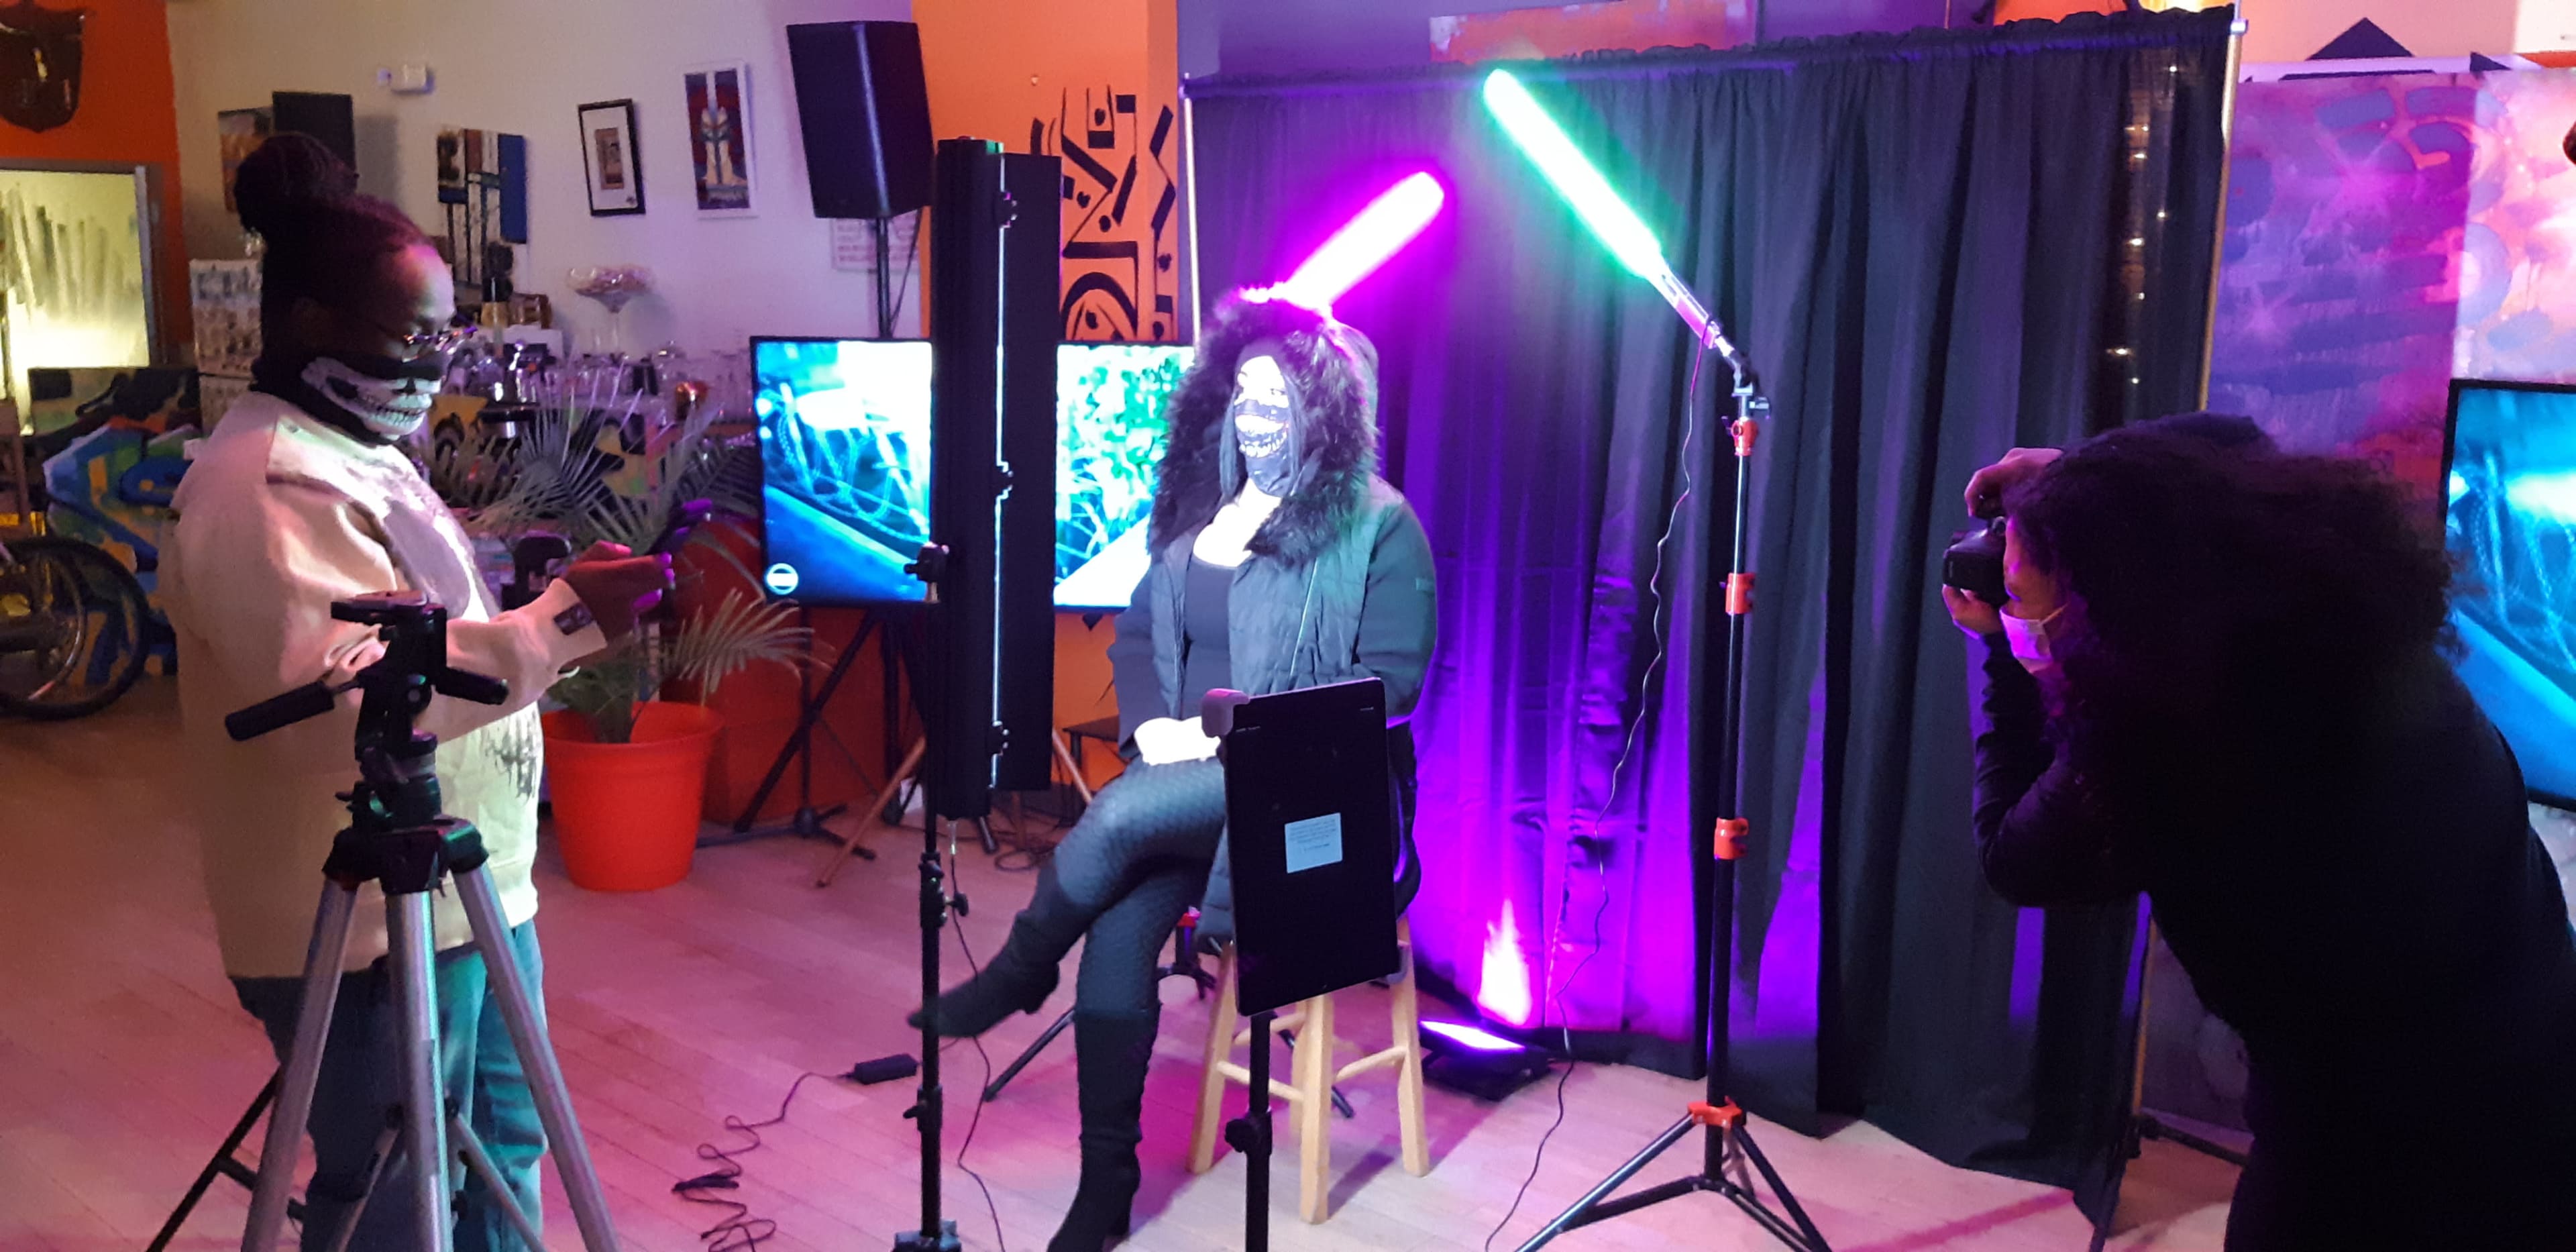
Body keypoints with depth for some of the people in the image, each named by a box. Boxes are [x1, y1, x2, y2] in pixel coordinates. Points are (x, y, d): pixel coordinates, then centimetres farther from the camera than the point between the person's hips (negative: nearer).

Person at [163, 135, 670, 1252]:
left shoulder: (354, 446, 13)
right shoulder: (268, 484, -21)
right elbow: (342, 702, -31)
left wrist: (560, 609, 14)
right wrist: (556, 627, -31)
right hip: (369, 929, -10)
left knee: (503, 1149, 21)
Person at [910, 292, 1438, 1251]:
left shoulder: (1378, 524, -3)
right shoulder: (1199, 509, 15)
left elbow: (1395, 678, -10)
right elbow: (1137, 635, 16)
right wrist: (1150, 722, -5)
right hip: (1188, 769, 5)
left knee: (1123, 814, -30)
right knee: (1118, 928, -19)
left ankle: (1020, 973, -2)